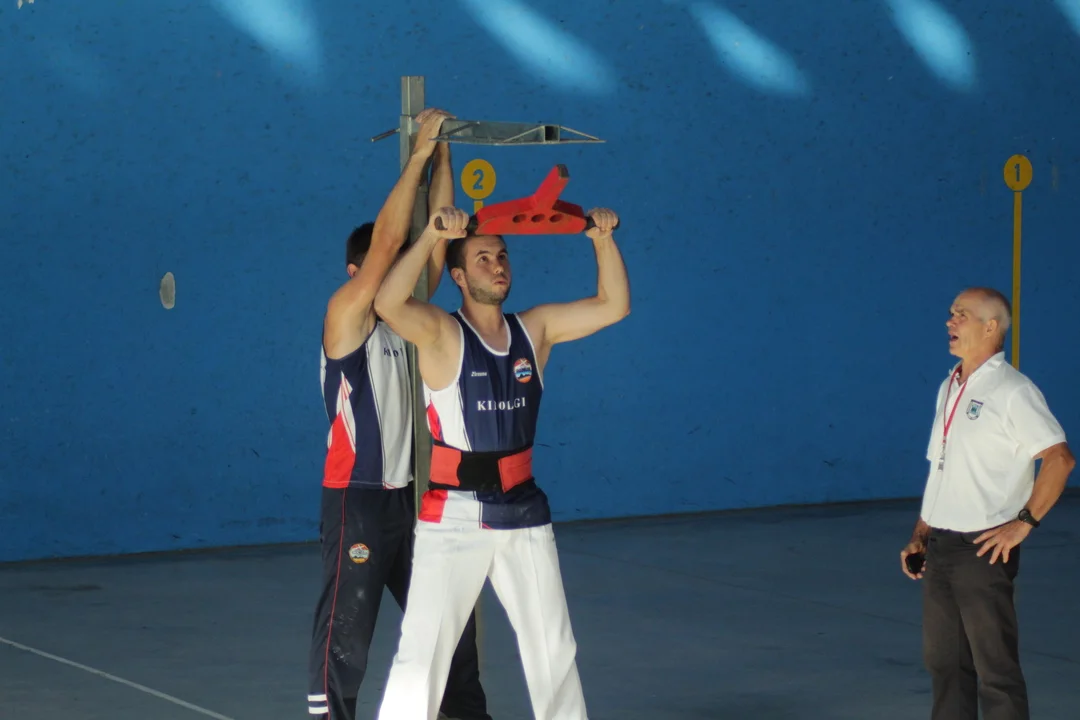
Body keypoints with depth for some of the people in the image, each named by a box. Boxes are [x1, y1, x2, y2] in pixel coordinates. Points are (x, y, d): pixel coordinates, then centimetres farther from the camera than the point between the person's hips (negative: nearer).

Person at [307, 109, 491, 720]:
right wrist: (419, 154, -17)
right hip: (357, 501, -7)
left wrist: (443, 161, -2)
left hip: (412, 496, 7)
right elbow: (386, 240, -19)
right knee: (346, 630, -4)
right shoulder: (346, 319, -9)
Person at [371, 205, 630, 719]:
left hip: (523, 512, 5)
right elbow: (389, 304, -30)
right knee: (422, 654, -9)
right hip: (454, 517, -5)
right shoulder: (441, 334, -10)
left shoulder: (535, 329, 5)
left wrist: (603, 240, -6)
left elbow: (614, 305, 7)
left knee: (555, 650, 16)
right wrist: (432, 236, -35)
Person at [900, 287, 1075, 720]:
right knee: (943, 662, 13)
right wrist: (920, 535, 14)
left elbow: (1059, 458, -19)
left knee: (995, 668, -4)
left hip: (983, 549, -8)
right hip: (940, 548, 8)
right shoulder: (949, 388, 15)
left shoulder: (1012, 391, -12)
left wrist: (1024, 522, -18)